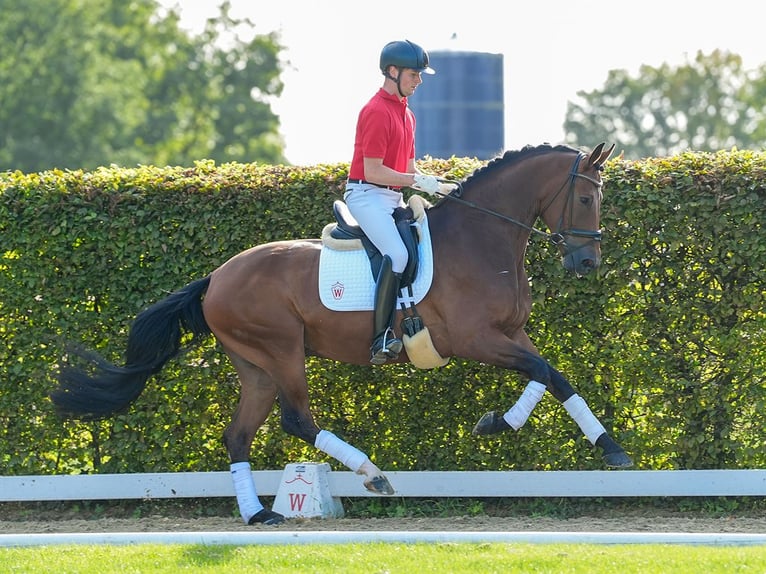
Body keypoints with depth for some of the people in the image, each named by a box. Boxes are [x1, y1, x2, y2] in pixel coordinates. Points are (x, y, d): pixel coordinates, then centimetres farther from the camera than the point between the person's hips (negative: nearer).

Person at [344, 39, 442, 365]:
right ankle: (382, 338, -32)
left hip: (394, 199, 10)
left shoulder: (406, 114, 18)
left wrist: (431, 184, 5)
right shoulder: (377, 112, -13)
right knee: (397, 253, -28)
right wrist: (416, 181, -18)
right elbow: (373, 171, -18)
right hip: (368, 195, -10)